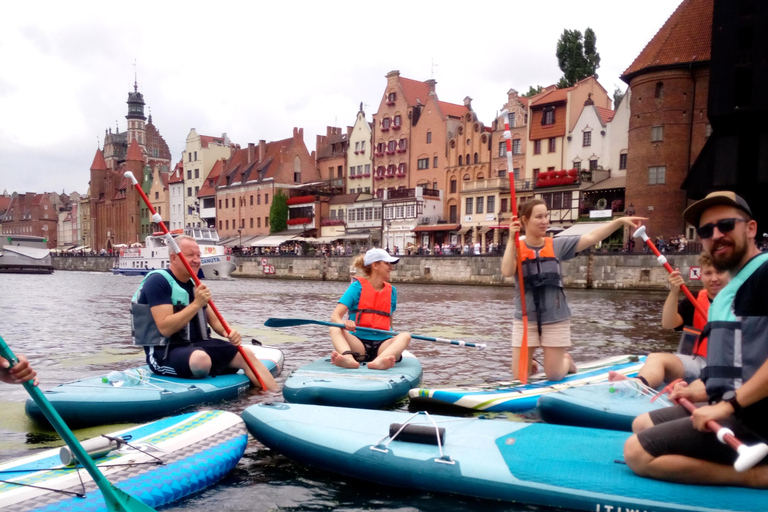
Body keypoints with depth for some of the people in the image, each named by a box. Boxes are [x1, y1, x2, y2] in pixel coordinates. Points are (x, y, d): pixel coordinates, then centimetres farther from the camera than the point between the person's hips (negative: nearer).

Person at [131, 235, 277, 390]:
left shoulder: (193, 284, 16)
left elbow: (214, 321, 14)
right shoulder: (158, 281, -12)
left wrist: (228, 332, -8)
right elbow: (165, 328, -21)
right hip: (165, 352, -8)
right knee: (201, 359, -39)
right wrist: (196, 304, -23)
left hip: (197, 345, 8)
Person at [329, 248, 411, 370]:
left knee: (405, 336, -25)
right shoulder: (358, 287, 2)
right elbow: (335, 316, -8)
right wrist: (344, 323, -29)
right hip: (359, 343, -2)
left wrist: (393, 336, 8)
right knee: (335, 329, -27)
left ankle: (379, 361, -54)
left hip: (382, 343, 3)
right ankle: (349, 358, -57)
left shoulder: (391, 291, 15)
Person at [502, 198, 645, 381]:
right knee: (519, 377, 4)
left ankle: (566, 361, 41)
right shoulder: (516, 247, -4)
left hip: (555, 319, 1)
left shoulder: (557, 245, 0)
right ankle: (530, 362, 38)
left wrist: (620, 221, -13)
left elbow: (591, 237, -5)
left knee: (554, 376, 7)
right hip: (525, 319, -1)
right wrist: (512, 239, -23)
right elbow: (507, 271, -21)